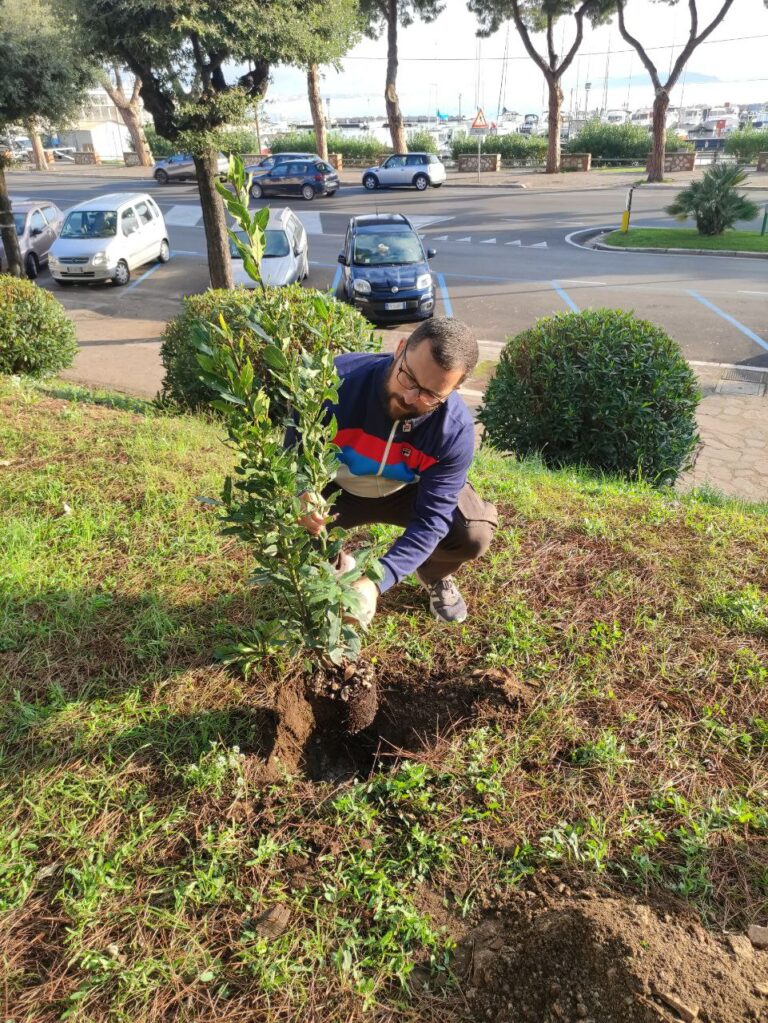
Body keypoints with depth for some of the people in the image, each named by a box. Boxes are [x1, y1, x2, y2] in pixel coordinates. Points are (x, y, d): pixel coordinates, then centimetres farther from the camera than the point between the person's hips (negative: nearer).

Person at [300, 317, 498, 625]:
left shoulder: (455, 430, -31)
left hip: (410, 494, 0)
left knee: (474, 534, -24)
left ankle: (433, 575, 16)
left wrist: (377, 582, -43)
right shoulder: (338, 378, -34)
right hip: (336, 489, 0)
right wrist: (299, 492, -47)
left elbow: (431, 519, -30)